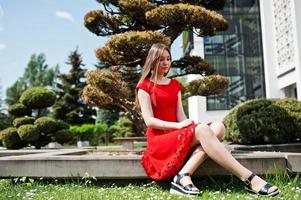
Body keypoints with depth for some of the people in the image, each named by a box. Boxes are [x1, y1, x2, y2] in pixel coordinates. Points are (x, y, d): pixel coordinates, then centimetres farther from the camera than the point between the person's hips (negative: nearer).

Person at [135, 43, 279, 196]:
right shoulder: (145, 86, 3)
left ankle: (183, 177, -40)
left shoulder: (175, 84, 21)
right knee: (202, 130, -31)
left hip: (177, 135, 6)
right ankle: (250, 179, -35)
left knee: (218, 127, -22)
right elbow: (149, 120, -9)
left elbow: (181, 116, 11)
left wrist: (187, 124, -12)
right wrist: (178, 125, -20)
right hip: (159, 140, -6)